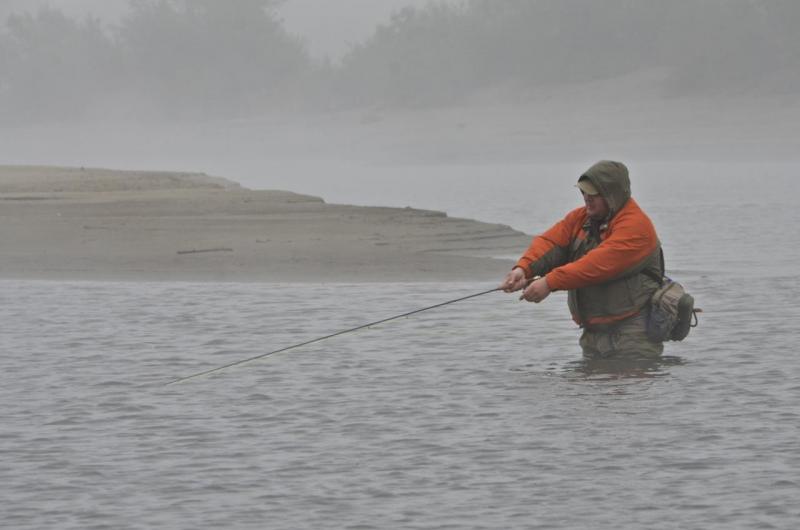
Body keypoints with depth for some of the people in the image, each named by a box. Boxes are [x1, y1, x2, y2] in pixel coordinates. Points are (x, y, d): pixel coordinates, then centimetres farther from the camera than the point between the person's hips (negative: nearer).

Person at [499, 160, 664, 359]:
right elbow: (550, 242, -2)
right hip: (593, 333, 7)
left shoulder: (636, 225, -15)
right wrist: (523, 268, -22)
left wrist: (551, 282, -30)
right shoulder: (580, 218, 12)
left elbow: (599, 264, -26)